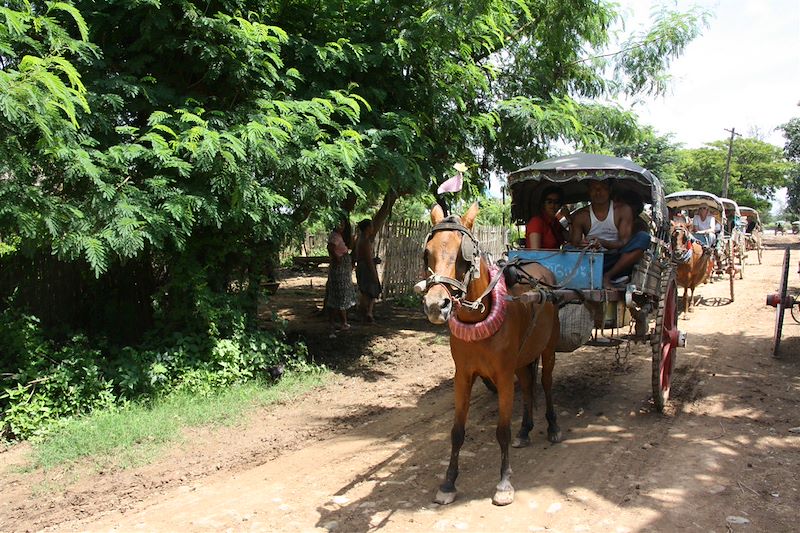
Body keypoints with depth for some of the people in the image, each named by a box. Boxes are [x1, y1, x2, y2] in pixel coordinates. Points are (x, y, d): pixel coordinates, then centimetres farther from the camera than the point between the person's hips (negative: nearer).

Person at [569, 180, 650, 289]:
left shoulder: (623, 210, 0)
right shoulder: (581, 216, 3)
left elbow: (625, 242, -10)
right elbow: (573, 244, -2)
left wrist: (603, 243, -29)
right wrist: (581, 245, -28)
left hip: (617, 262, 0)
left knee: (643, 237, -25)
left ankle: (608, 276, -24)